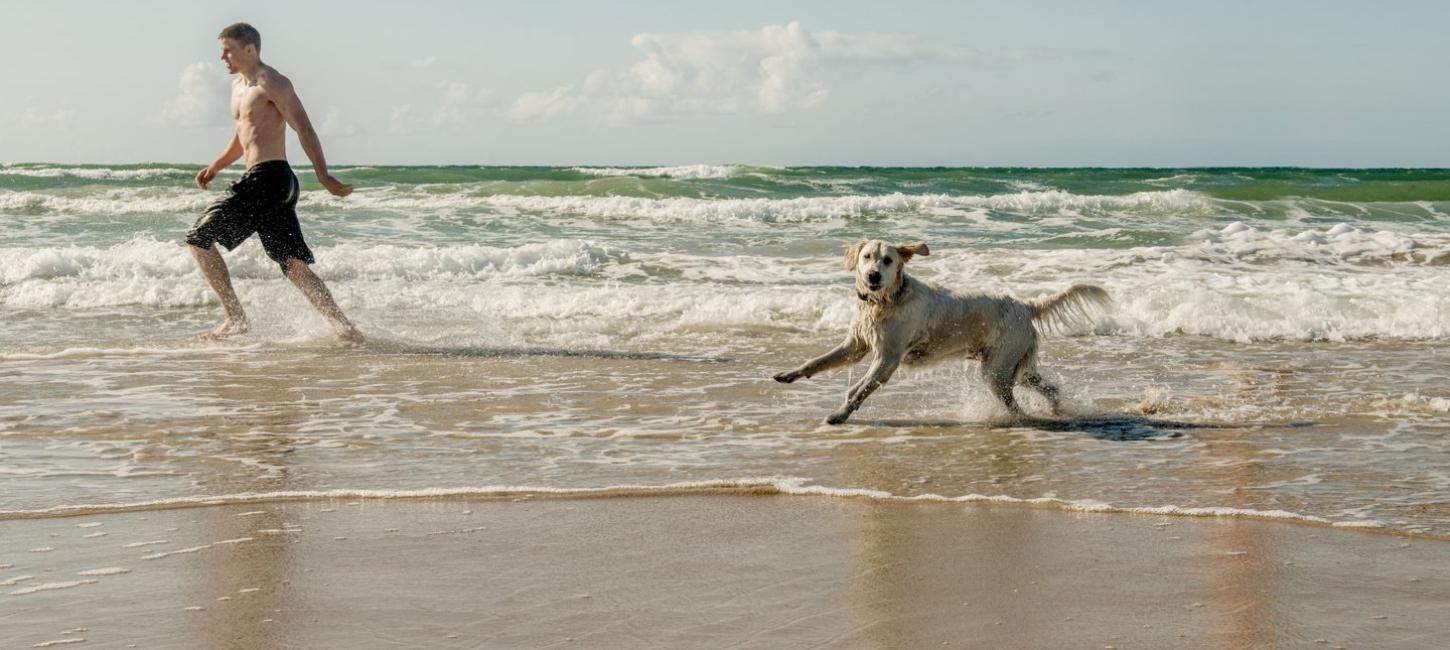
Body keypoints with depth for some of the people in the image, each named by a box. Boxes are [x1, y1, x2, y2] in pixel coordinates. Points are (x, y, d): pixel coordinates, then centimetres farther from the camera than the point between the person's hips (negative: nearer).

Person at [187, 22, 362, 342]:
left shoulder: (272, 83, -7)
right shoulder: (239, 87, 22)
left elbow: (304, 129, -15)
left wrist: (323, 176, -24)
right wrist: (216, 166, 22)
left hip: (269, 176, -9)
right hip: (267, 183, 9)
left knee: (200, 238, -6)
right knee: (294, 265, 5)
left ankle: (234, 319, -5)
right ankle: (342, 325, -1)